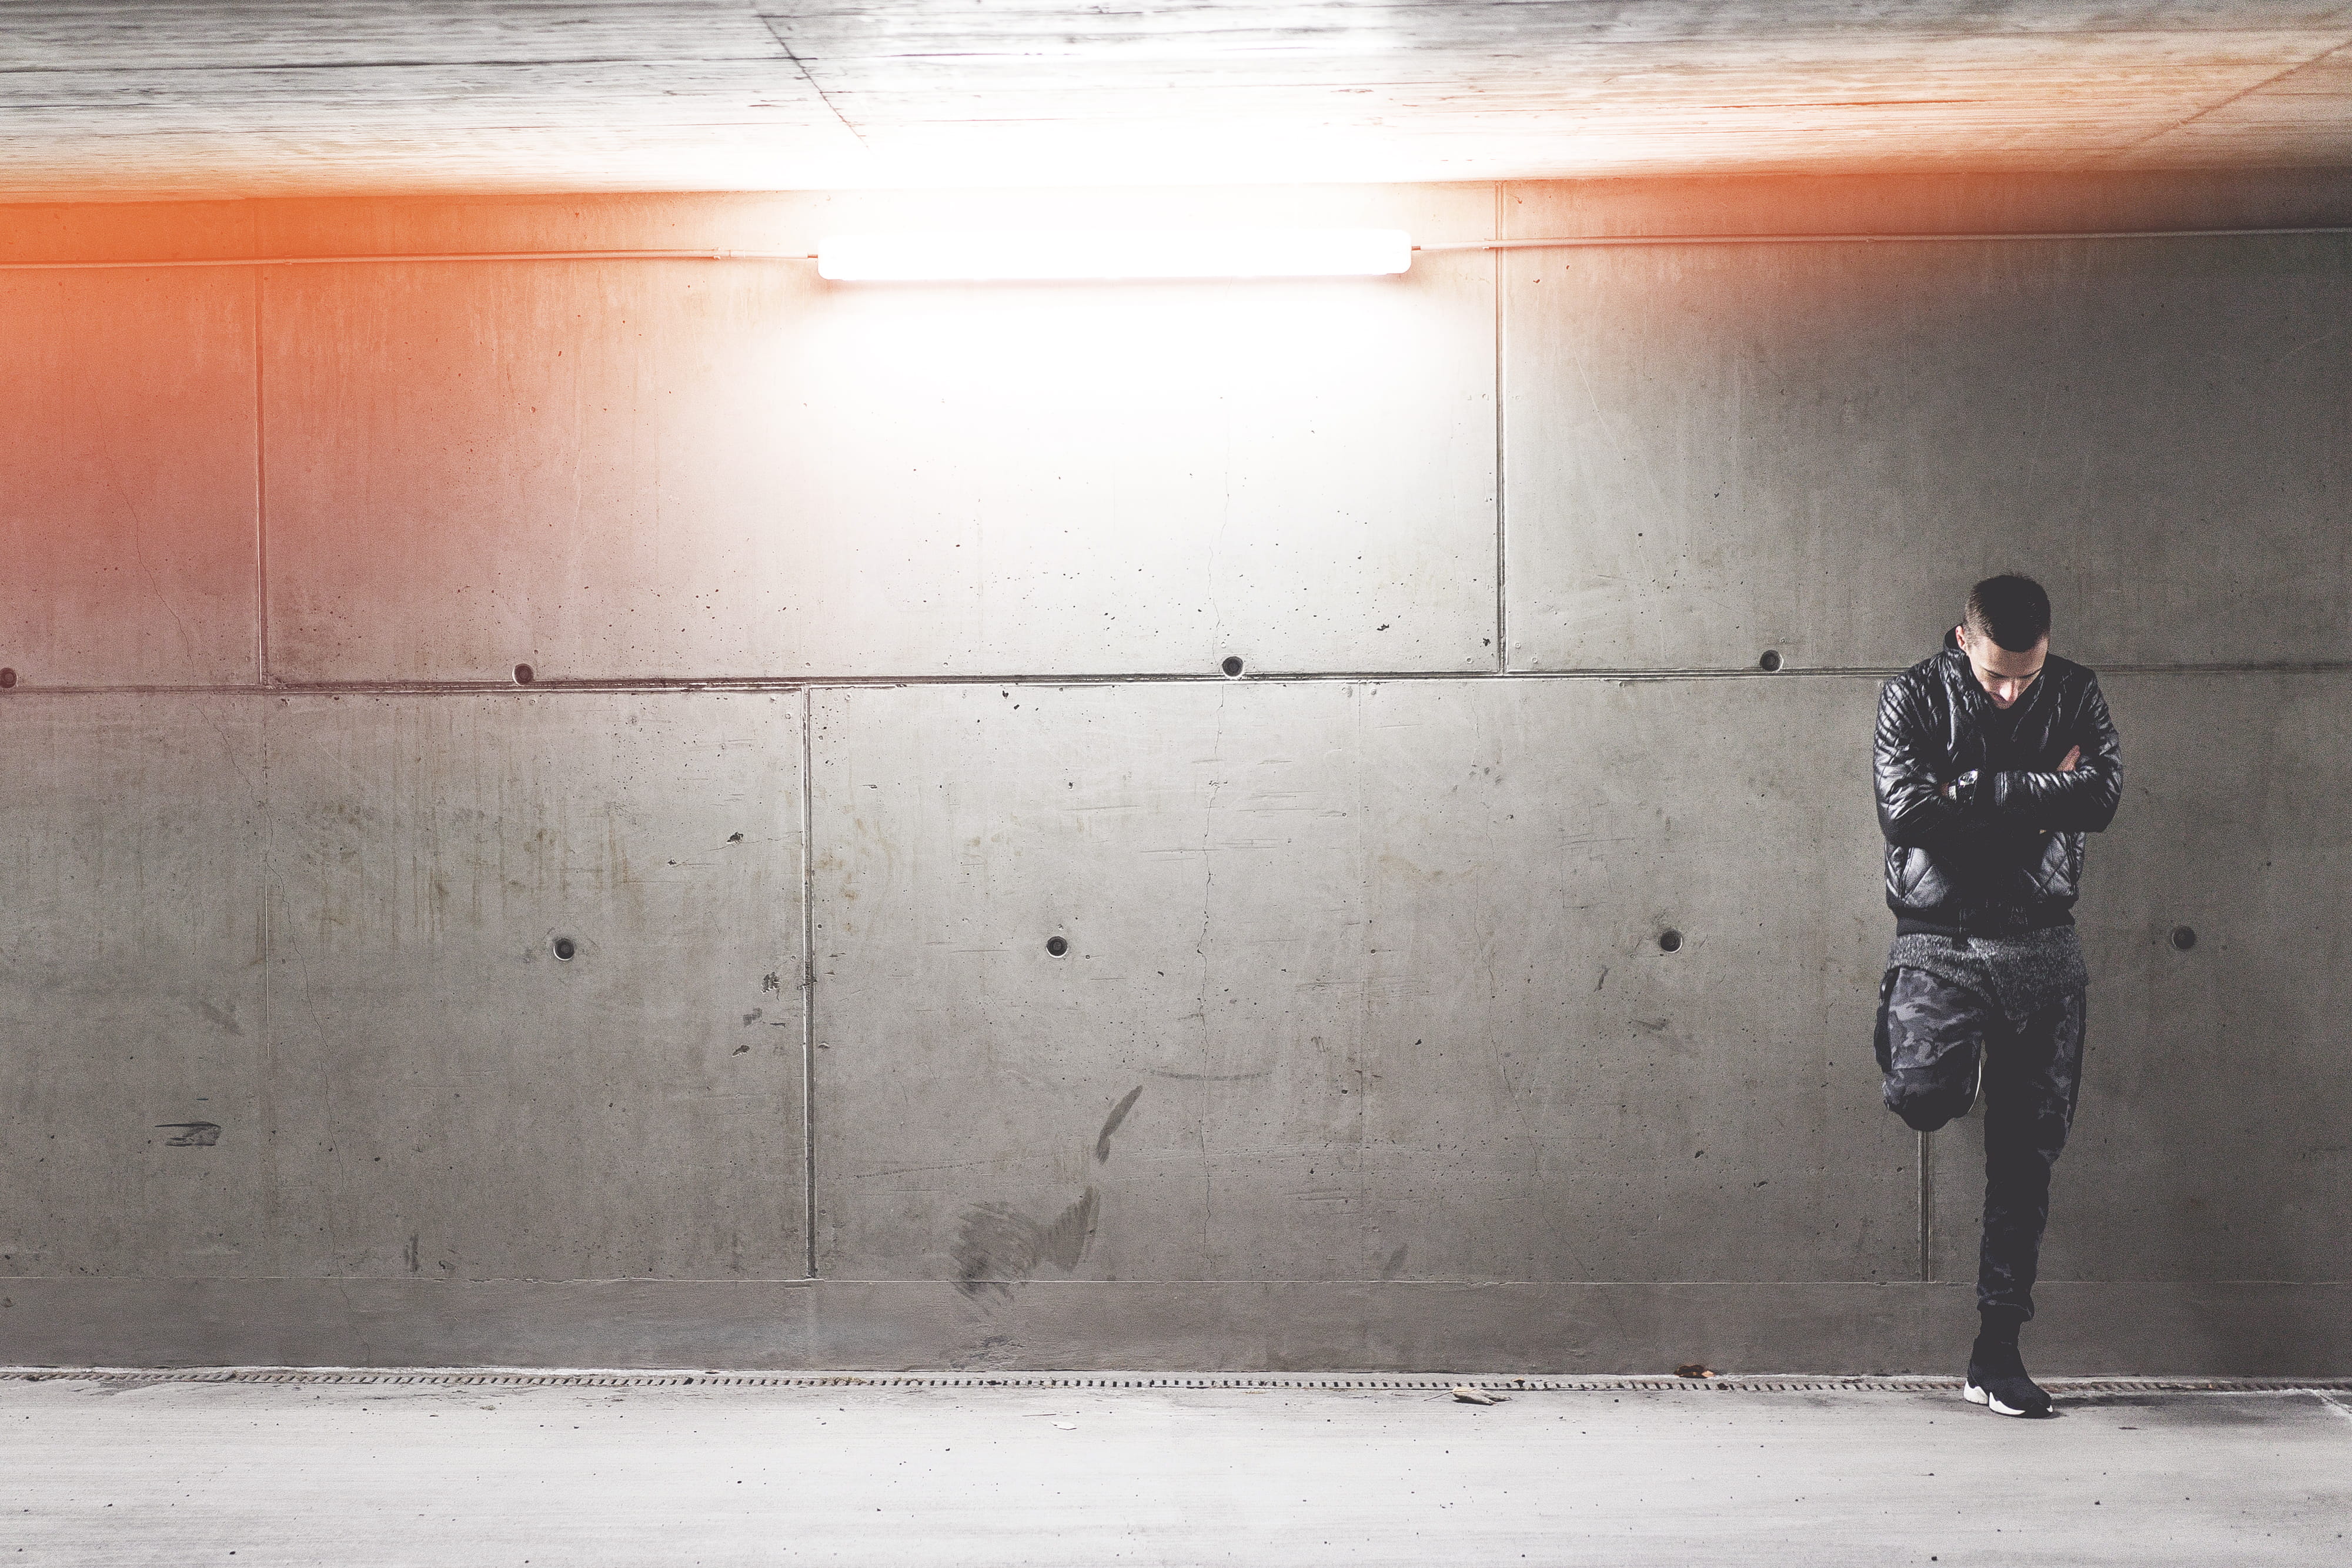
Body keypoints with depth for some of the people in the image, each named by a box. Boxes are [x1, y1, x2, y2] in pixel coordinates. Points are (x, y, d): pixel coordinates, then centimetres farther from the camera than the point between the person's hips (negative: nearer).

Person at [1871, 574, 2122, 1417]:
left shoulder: (2075, 694, 5)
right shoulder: (1914, 697, 0)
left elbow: (2102, 799, -10)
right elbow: (1906, 806, -15)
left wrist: (1970, 791, -12)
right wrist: (2039, 794, -12)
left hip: (2041, 946, 2)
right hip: (1938, 941, -2)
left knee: (2027, 1154, 2)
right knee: (1923, 1098, -25)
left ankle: (1999, 1348, 12)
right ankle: (1944, 1056, 15)